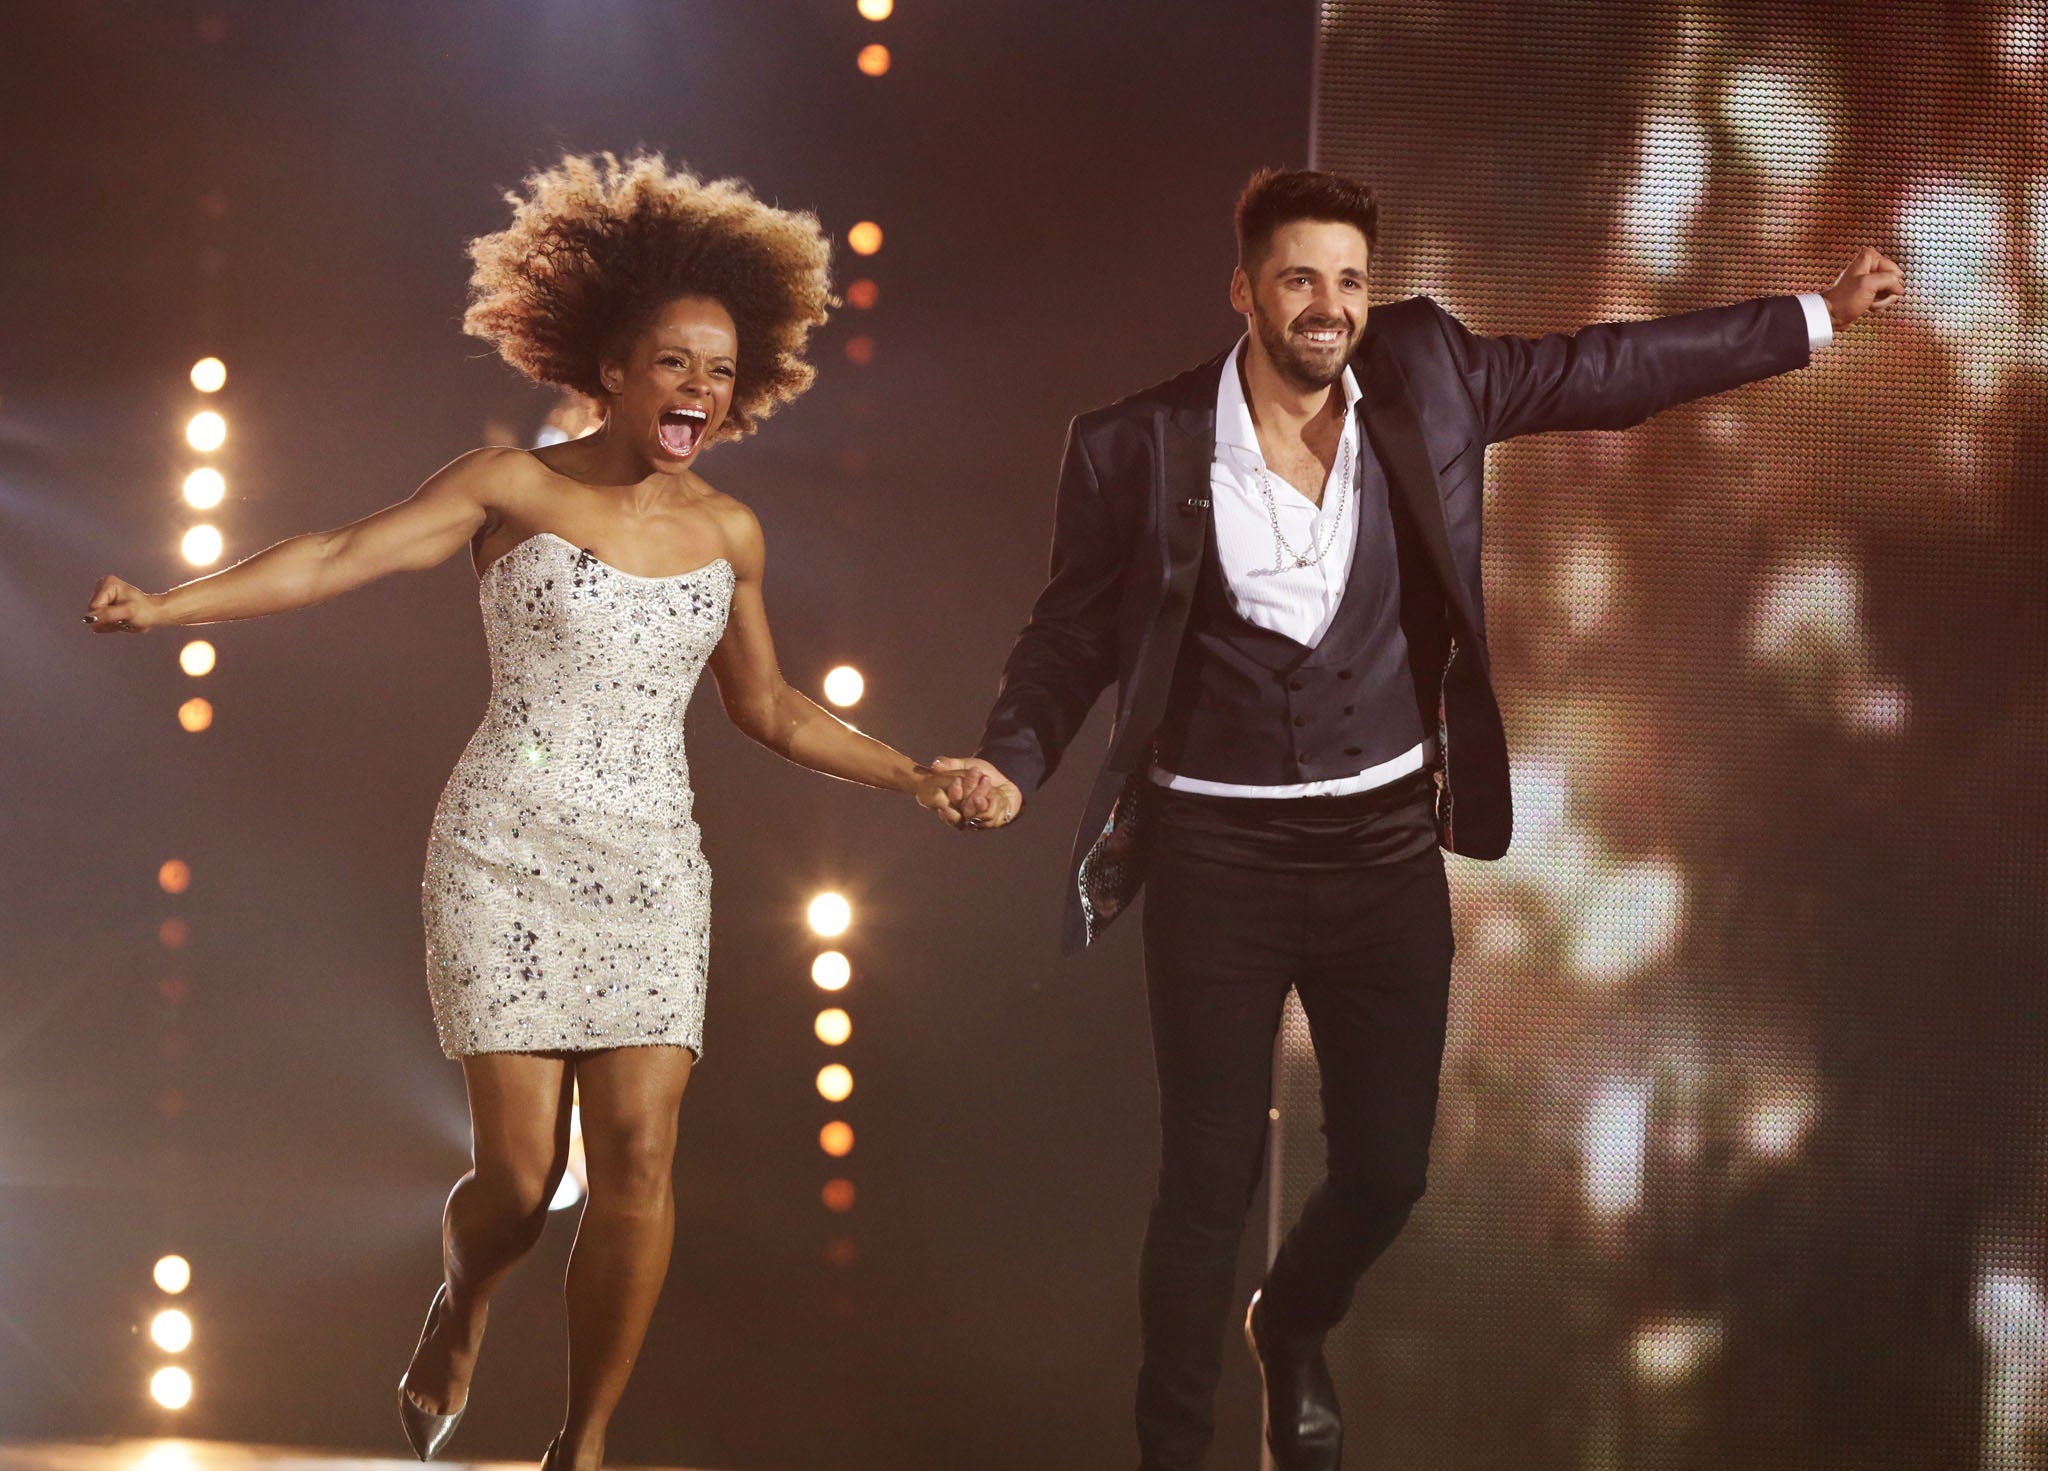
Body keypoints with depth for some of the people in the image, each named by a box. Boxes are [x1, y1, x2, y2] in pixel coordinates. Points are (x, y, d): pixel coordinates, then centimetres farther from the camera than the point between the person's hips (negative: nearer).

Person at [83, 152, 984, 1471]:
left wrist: (912, 776, 17)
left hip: (652, 867, 3)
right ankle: (460, 1312, 30)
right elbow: (337, 558, -10)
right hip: (508, 856, -3)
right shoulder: (516, 490, -2)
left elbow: (765, 706, 21)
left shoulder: (727, 533, 9)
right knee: (522, 1177, -6)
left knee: (640, 1158, -10)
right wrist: (167, 604, -22)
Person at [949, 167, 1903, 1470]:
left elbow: (1610, 370, 6)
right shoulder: (1139, 447, -9)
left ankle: (1296, 1327, 44)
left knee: (1387, 1168, 10)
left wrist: (1816, 320, 8)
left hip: (1386, 844, 3)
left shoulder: (1423, 377, -3)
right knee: (1212, 1181, 1)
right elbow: (1071, 640, 1)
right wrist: (1012, 765, -15)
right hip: (1219, 857, -3)